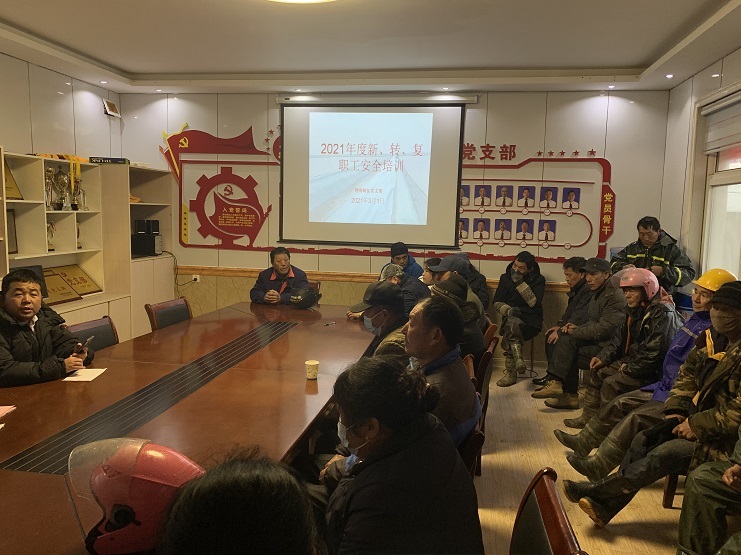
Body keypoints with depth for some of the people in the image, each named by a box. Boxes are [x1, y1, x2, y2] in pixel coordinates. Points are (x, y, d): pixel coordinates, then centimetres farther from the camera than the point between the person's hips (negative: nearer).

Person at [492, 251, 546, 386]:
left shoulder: (538, 280, 2)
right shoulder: (505, 277, 9)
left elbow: (534, 302, -13)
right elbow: (496, 302, 5)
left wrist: (520, 283, -18)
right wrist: (508, 310, -16)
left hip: (531, 321, -2)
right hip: (511, 317, 2)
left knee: (510, 329, -34)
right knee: (512, 323, -36)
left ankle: (510, 372, -31)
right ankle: (518, 360, -43)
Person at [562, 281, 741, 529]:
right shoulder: (711, 339, 4)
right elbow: (688, 374, 15)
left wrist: (696, 425, -18)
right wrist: (676, 410, 2)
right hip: (699, 420, 8)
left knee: (664, 454, -22)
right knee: (643, 441, -6)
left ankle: (596, 491, -7)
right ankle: (605, 505, -2)